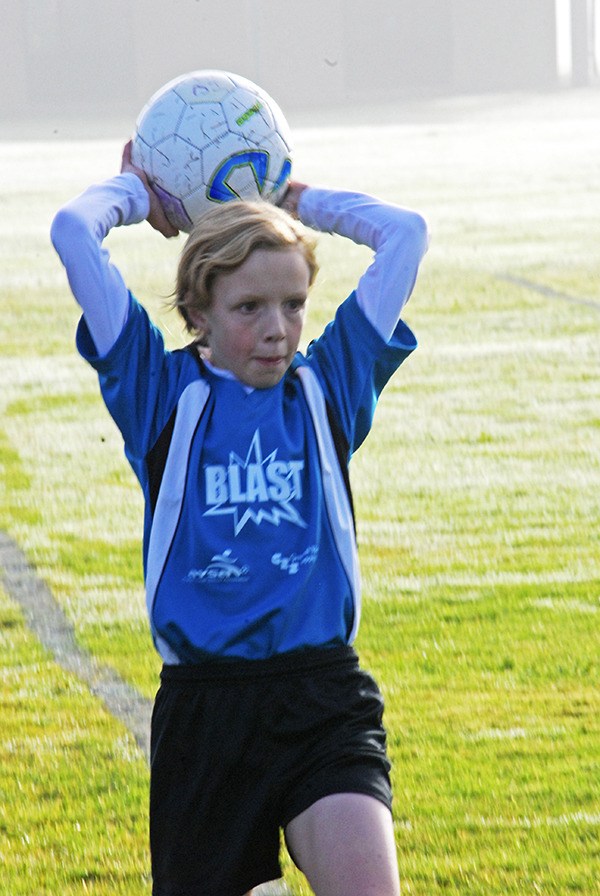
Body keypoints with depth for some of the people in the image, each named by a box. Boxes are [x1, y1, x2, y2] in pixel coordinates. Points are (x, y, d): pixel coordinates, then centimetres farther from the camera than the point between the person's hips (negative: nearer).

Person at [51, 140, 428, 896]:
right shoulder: (162, 394, 4)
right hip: (204, 703, 0)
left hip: (324, 699, 0)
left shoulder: (329, 385, 10)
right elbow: (73, 231, -4)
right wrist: (137, 189, 14)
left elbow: (405, 233, 9)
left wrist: (299, 200, 20)